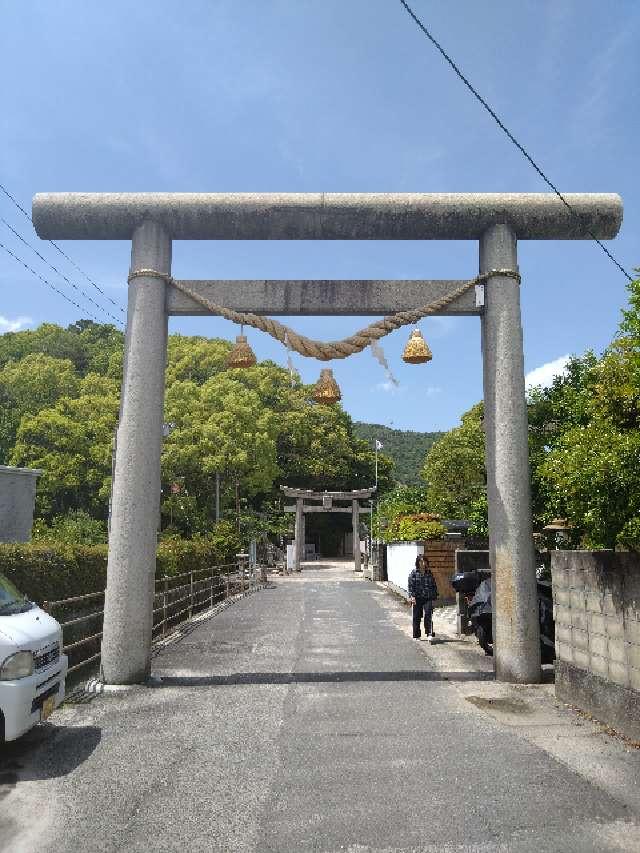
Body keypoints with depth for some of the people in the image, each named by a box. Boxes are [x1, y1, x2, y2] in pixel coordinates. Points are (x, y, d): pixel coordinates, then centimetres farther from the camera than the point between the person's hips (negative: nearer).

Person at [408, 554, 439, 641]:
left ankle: (430, 634, -15)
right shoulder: (414, 573, 0)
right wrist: (412, 596, -14)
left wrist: (434, 597, 10)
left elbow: (434, 585, 13)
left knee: (428, 615, -15)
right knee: (417, 617, 8)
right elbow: (410, 585, -3)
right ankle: (416, 636, 20)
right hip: (417, 598, 0)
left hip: (428, 598, 0)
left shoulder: (429, 573, 7)